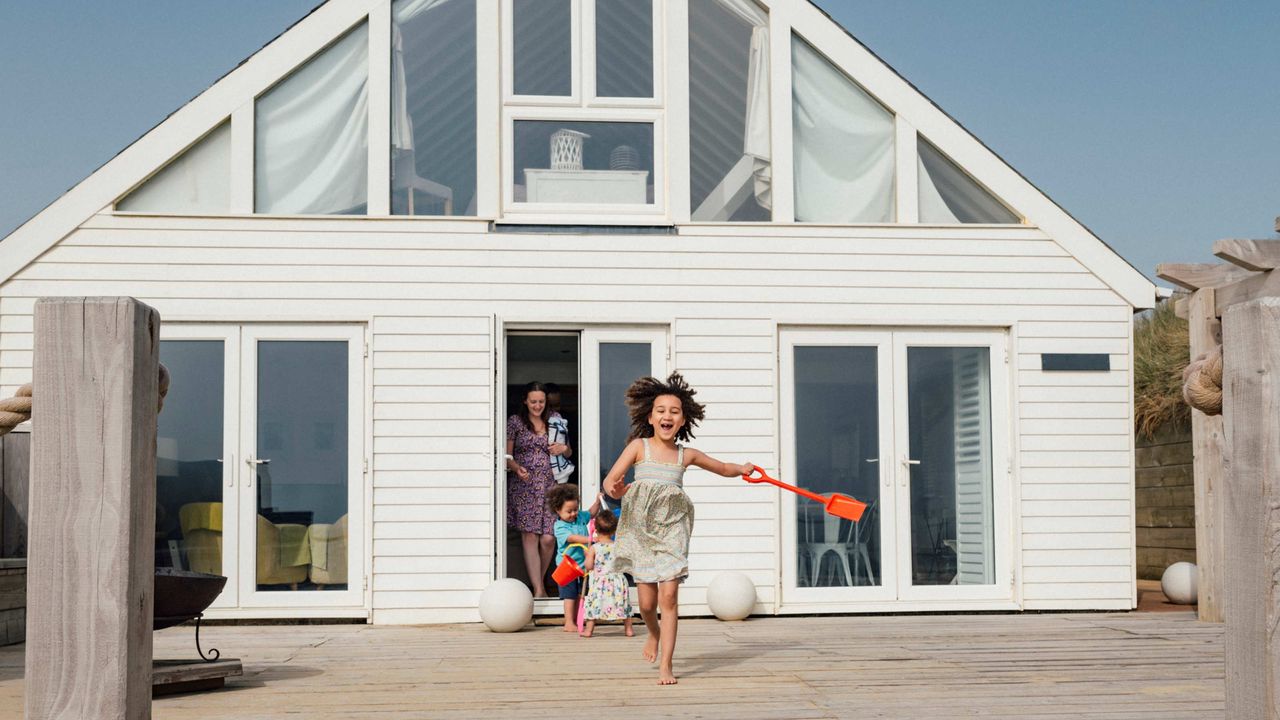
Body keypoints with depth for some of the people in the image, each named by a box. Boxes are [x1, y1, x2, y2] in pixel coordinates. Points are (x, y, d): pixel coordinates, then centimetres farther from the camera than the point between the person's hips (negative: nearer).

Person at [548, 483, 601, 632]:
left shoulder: (580, 517, 5)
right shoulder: (559, 527, -17)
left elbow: (591, 514, 25)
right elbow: (572, 538, -30)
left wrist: (597, 502, 8)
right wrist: (589, 539, -39)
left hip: (581, 563, 7)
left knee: (578, 594, 12)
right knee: (570, 595, -5)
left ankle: (575, 622, 20)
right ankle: (569, 623, 0)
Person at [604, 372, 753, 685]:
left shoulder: (686, 455, 7)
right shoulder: (639, 447, -2)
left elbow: (724, 468, 23)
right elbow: (610, 480, -12)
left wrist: (741, 469, 12)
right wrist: (615, 489, -26)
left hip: (672, 527, 1)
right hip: (641, 526, -1)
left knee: (669, 595, -12)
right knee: (647, 602, 3)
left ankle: (666, 665, -6)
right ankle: (654, 634, 39)